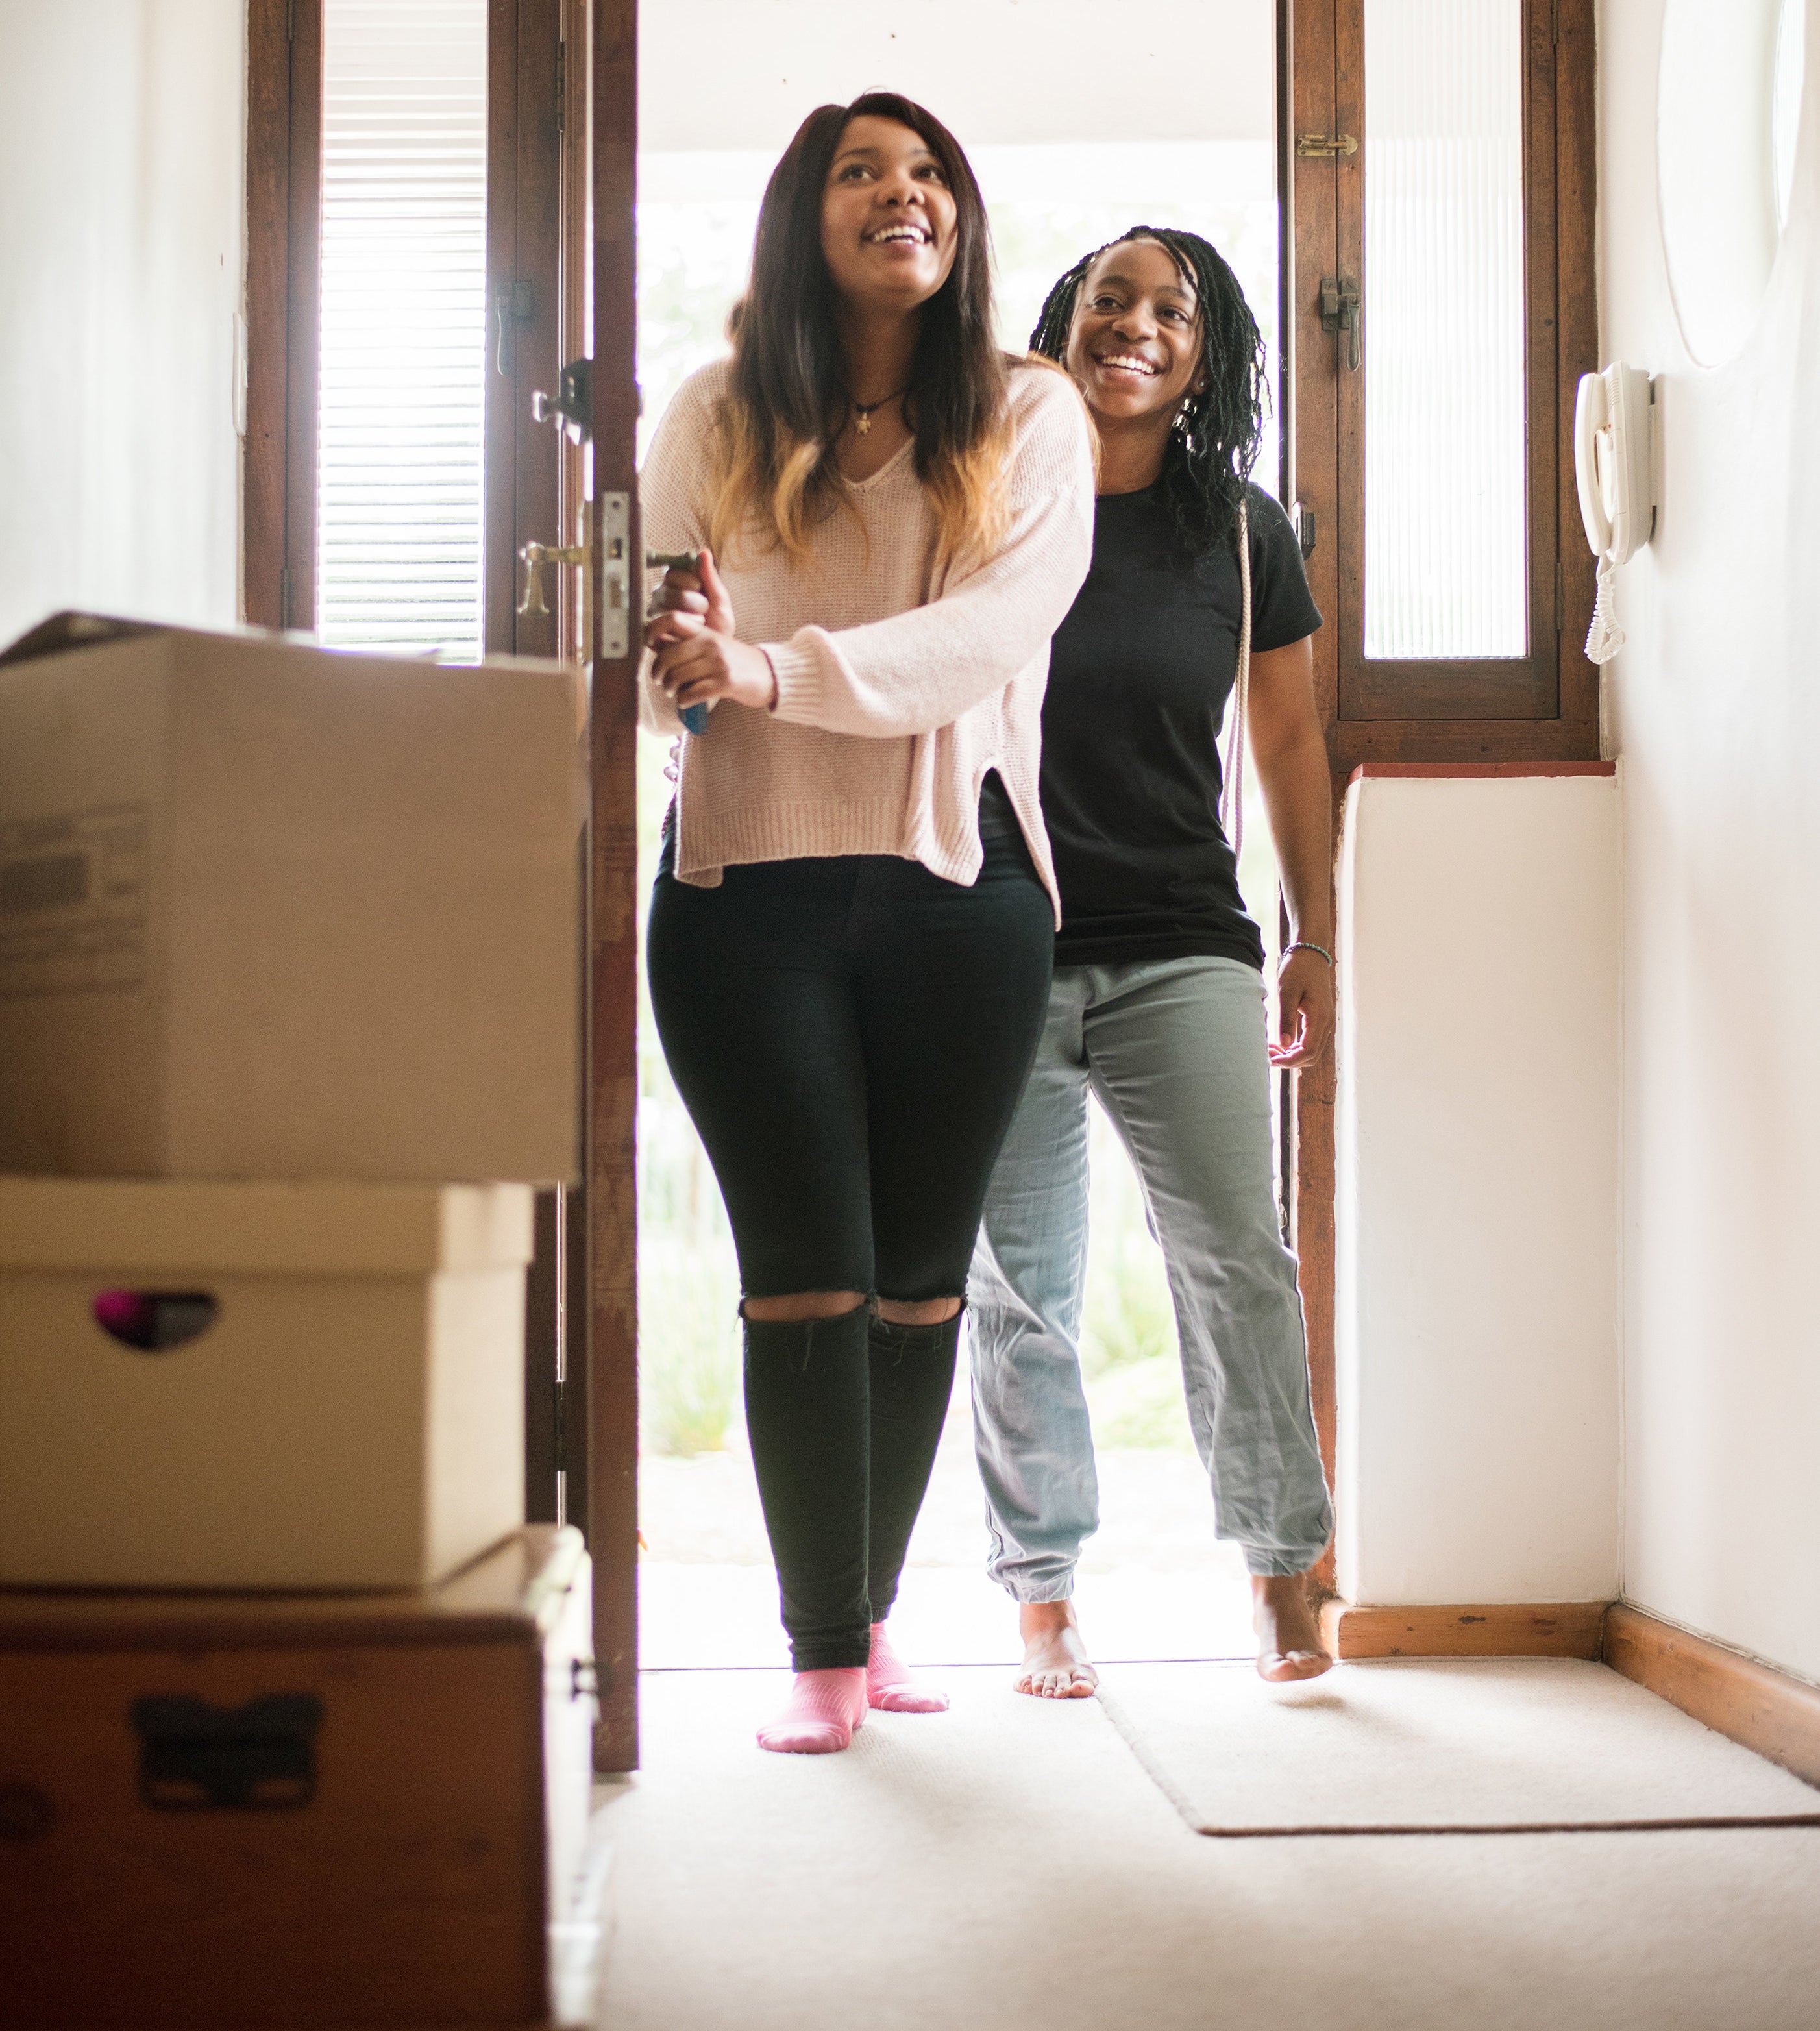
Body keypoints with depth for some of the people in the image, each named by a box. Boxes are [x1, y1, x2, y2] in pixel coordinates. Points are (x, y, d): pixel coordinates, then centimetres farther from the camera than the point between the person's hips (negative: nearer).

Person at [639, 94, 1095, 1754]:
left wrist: (772, 672, -25)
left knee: (923, 1277, 7)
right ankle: (825, 1653, 5)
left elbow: (996, 628, -12)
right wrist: (675, 664, -22)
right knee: (806, 1276, -3)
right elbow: (654, 658, 3)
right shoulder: (718, 422, 7)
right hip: (748, 888, -1)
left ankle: (870, 1613, 22)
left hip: (960, 887, 1)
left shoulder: (1029, 419, 4)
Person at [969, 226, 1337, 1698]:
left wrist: (1318, 940, 13)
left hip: (1181, 946, 1)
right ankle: (1045, 1598, 13)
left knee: (1238, 1254, -8)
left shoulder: (1241, 528, 9)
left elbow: (1289, 740, 14)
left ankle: (1282, 1569, 8)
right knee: (1019, 1289, 3)